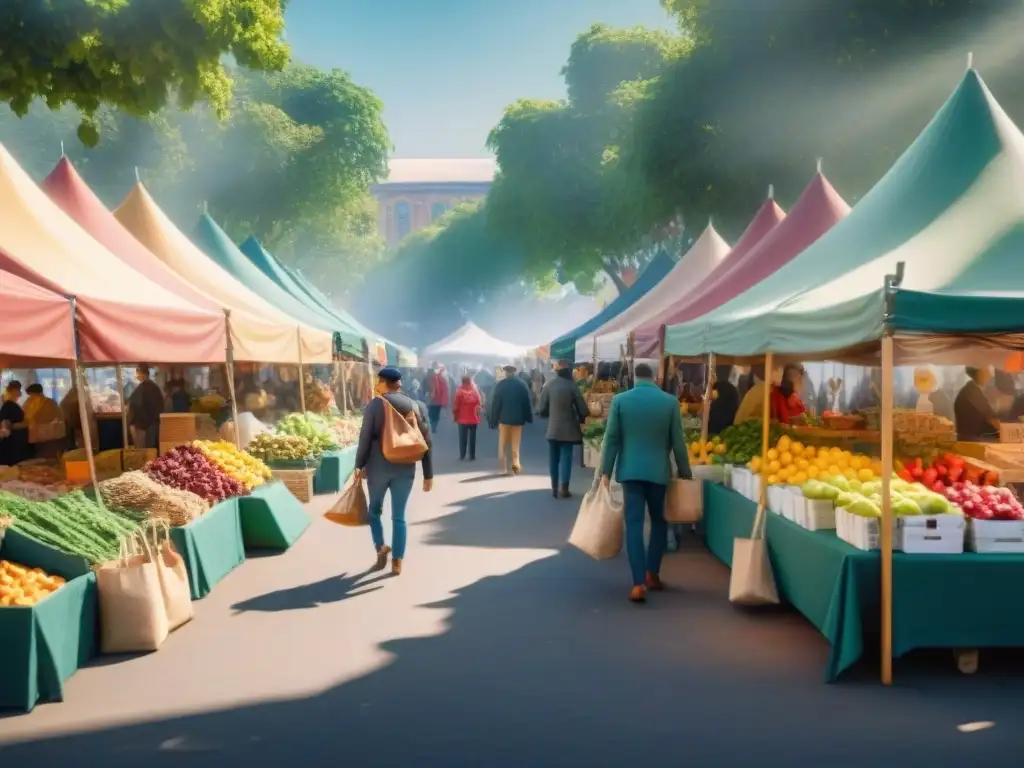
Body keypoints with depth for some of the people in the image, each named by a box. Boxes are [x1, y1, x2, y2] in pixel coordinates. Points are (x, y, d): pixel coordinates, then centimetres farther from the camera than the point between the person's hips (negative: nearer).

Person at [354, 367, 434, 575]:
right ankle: (397, 562, 11)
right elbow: (425, 442, 2)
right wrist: (428, 474, 7)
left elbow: (365, 437, -6)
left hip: (378, 467, -2)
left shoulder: (375, 404, -5)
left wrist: (359, 465, 4)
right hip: (405, 469, 2)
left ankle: (381, 547, 4)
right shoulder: (417, 406, 2)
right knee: (399, 516, 9)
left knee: (375, 510, 19)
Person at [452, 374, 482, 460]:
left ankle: (462, 456, 6)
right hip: (473, 419, 2)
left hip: (462, 419, -2)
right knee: (472, 438, 8)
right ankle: (472, 456, 10)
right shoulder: (475, 391, -2)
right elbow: (478, 405, 1)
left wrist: (455, 416, 6)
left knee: (463, 438, 6)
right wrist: (478, 416, 14)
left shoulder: (459, 391, -9)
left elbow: (456, 406, -7)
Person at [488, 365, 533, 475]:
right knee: (515, 444, 10)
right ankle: (516, 464, -5)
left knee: (502, 445, 9)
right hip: (518, 418, 1)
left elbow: (495, 403, -6)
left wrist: (493, 420, -1)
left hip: (504, 418, -1)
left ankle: (504, 468, 6)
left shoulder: (500, 385, -6)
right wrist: (528, 417, 9)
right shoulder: (522, 384, 0)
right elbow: (527, 402, 1)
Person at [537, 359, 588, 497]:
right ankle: (563, 489, -1)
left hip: (552, 429, 3)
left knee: (554, 459, 12)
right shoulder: (572, 386, -11)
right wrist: (580, 419, 12)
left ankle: (555, 488, 16)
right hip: (568, 429, -3)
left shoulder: (548, 385, -3)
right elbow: (583, 410, -9)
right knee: (566, 458, 2)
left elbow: (541, 409, -2)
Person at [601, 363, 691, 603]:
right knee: (659, 521, 18)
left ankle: (638, 583, -6)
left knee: (634, 524, 0)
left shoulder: (620, 400, -2)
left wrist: (605, 471, 3)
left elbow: (611, 439, -2)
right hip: (659, 471, 0)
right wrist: (685, 472, 10)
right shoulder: (670, 401, -2)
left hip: (630, 470, 0)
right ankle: (652, 574, 20)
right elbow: (678, 441, 0)